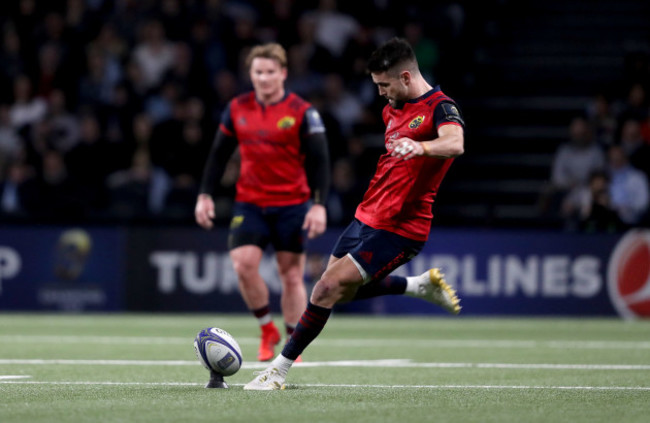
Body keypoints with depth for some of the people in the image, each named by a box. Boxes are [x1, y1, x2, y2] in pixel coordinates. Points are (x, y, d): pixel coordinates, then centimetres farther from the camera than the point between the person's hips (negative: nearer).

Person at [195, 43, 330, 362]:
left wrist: (319, 205, -14)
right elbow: (219, 154, 12)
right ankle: (267, 331, 5)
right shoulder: (237, 109, 5)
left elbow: (319, 160, -5)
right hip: (249, 204, 2)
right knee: (243, 264, -15)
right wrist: (205, 195, 6)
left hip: (292, 205, -2)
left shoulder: (302, 112, -5)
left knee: (291, 276, 1)